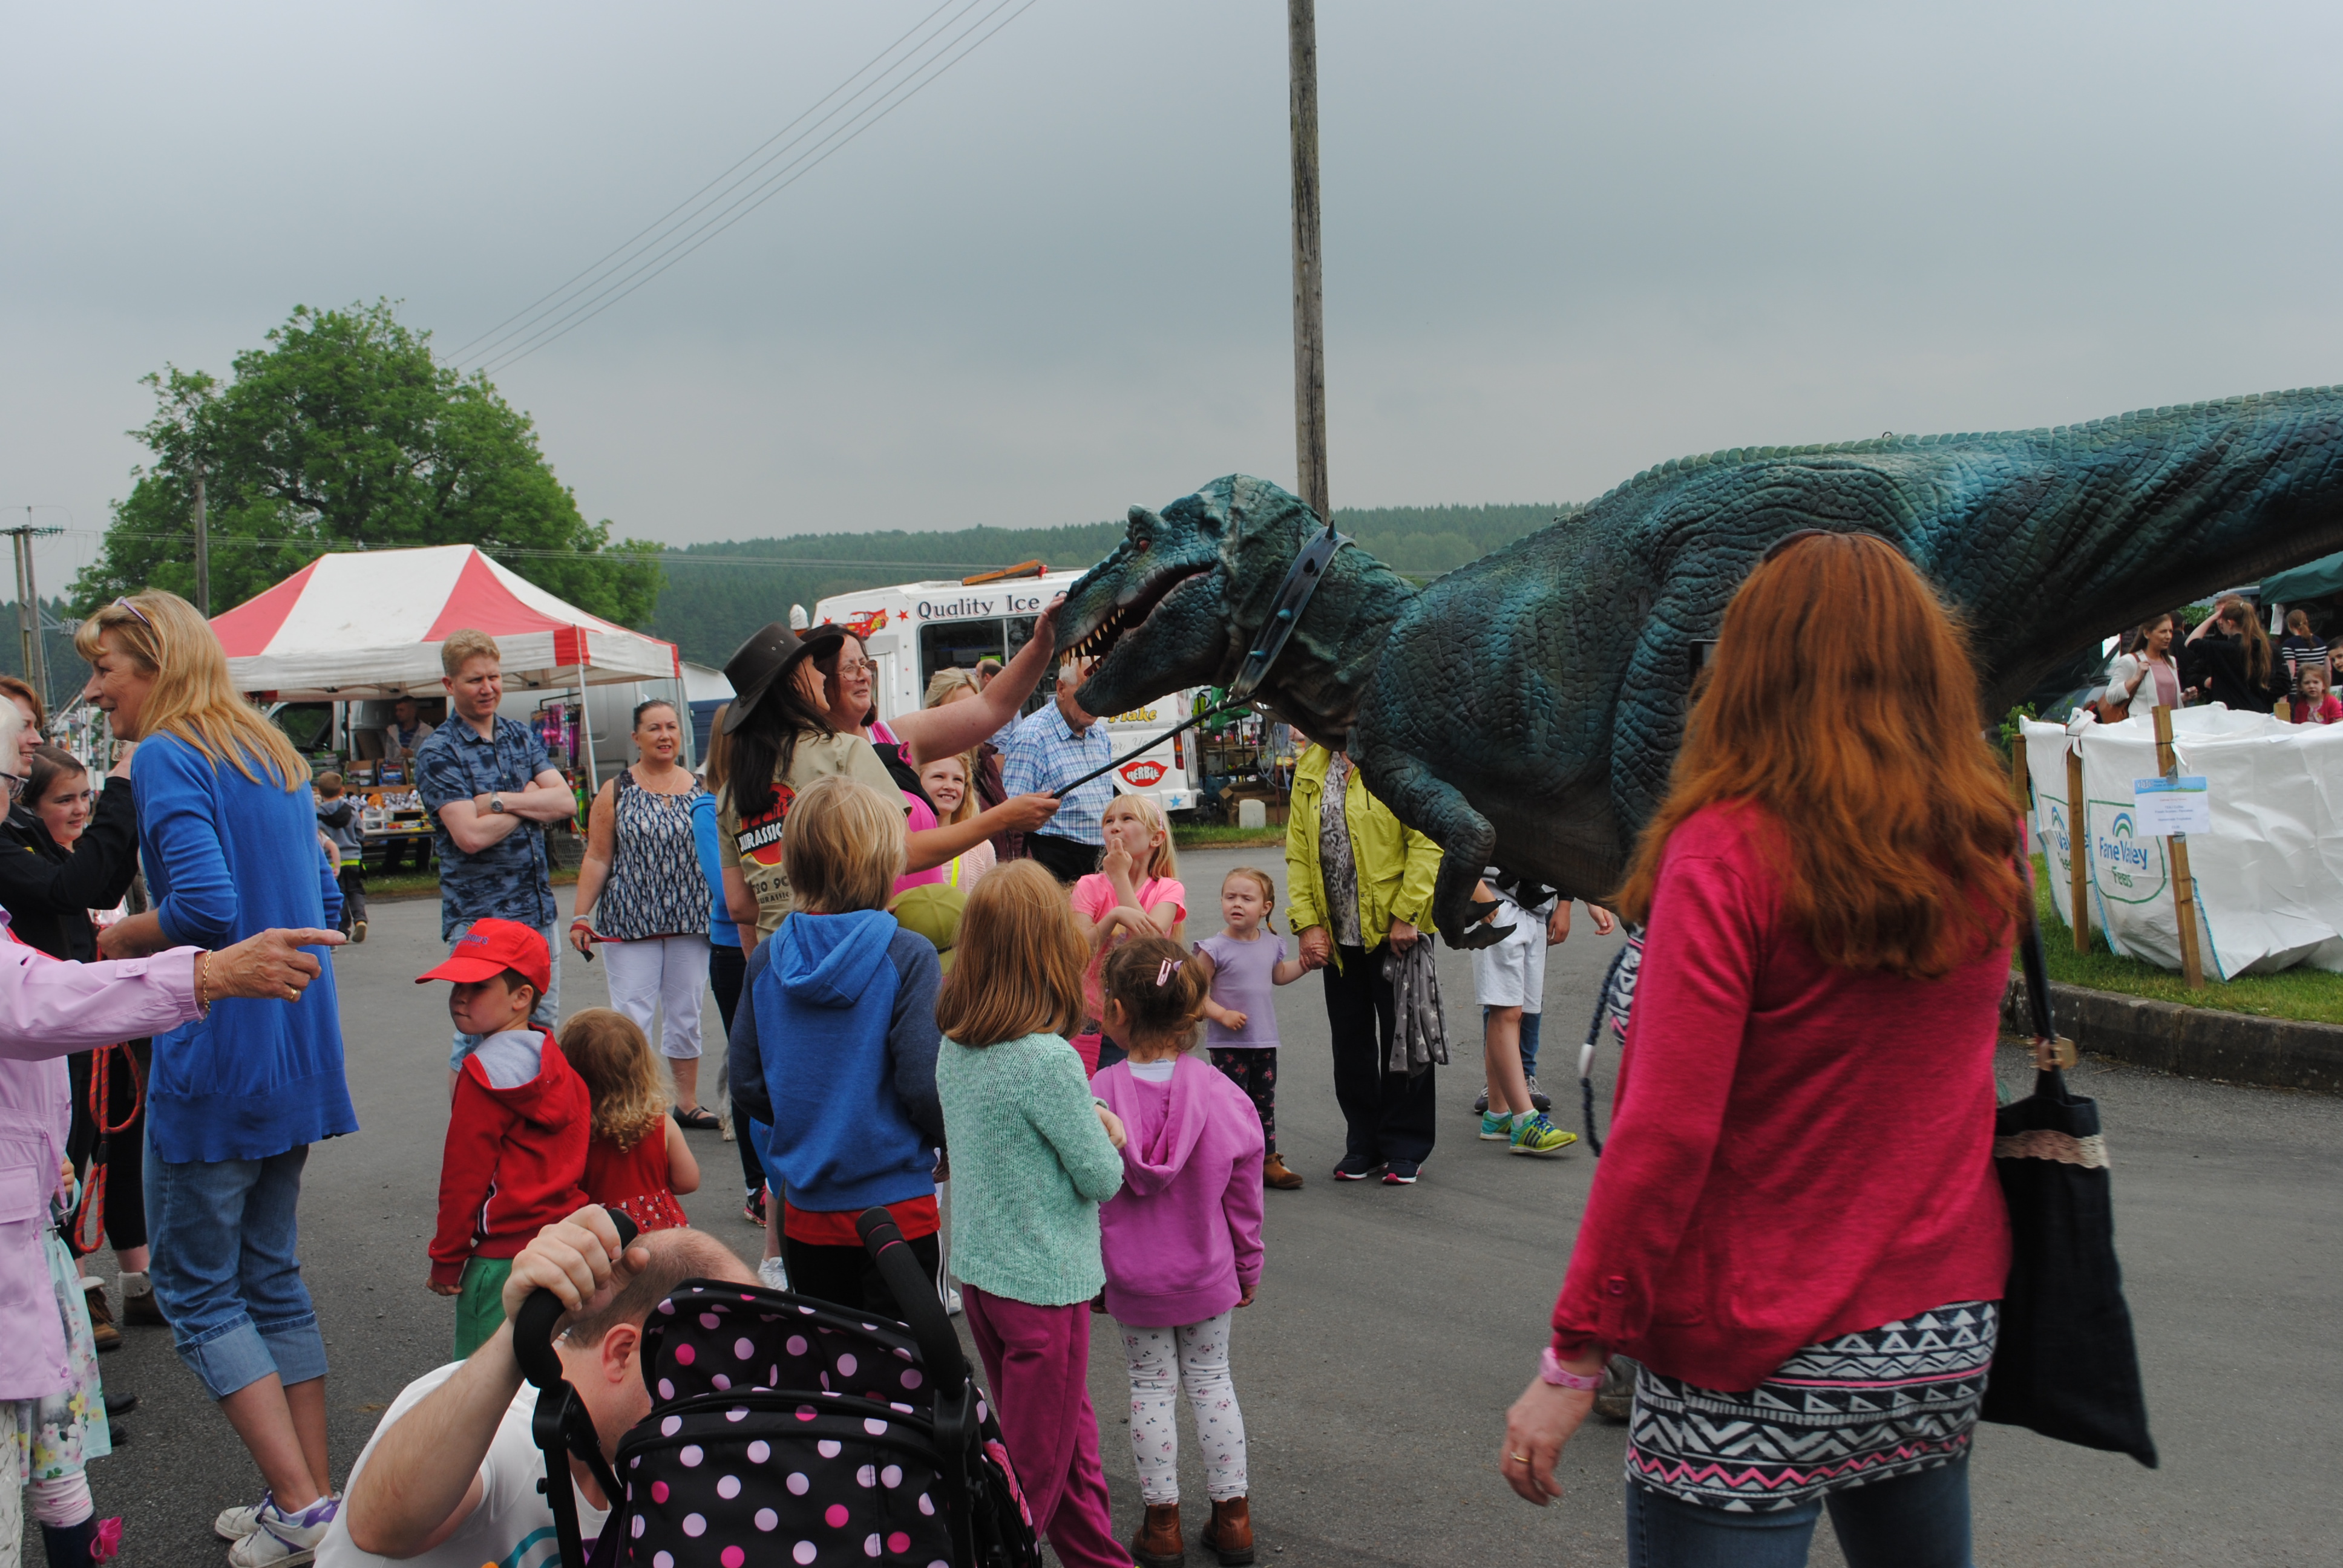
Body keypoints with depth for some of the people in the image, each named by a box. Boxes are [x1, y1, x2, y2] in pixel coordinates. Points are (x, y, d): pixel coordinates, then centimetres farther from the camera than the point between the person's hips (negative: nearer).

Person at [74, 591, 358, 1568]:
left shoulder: (168, 758, -12)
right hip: (295, 1059, 8)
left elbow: (204, 907, -24)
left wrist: (123, 937, -7)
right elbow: (324, 906, 18)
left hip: (212, 1065, -8)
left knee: (195, 1290, 4)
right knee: (271, 1277, 16)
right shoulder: (276, 759, 14)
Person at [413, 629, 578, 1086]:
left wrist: (501, 801, -14)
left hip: (539, 910, 6)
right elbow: (471, 835, -18)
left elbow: (566, 802, -2)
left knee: (543, 1031, 12)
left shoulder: (521, 736, 11)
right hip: (479, 916, -6)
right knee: (475, 1039, -3)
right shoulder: (437, 752, -8)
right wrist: (532, 802, -5)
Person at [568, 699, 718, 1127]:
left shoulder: (701, 789, 7)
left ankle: (687, 1102, 20)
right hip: (630, 923, -2)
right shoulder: (616, 791, 2)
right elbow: (597, 859, 1)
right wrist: (581, 916, -4)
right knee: (632, 1016, -5)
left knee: (686, 1013, 9)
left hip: (691, 920, 2)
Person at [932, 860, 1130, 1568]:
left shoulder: (955, 1049, -1)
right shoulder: (1049, 1061, -24)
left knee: (1071, 1436, 22)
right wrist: (1111, 1136, 4)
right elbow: (1101, 1178, -16)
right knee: (1035, 1463, 8)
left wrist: (1086, 1119, 5)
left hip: (978, 1269, 8)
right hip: (1043, 1280, -8)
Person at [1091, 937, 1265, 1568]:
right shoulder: (1220, 1095, -13)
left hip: (1131, 1276, -1)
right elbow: (1243, 1195, -4)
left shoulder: (1099, 1095, -19)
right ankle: (1232, 1516, 24)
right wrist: (1247, 1268, 11)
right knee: (1211, 1381, 17)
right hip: (1206, 1273, 2)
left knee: (1150, 1386, 13)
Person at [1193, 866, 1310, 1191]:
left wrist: (1305, 963, 14)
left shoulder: (1271, 945, 5)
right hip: (1228, 1043, -5)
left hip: (1265, 1041, 5)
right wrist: (1221, 1014, -21)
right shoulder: (1215, 949, -13)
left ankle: (1268, 1160, 22)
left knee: (1265, 1102, 13)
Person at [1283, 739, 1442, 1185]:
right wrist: (1307, 922, 0)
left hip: (1394, 930, -5)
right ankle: (1363, 1144, 25)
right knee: (1351, 1043, 12)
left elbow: (1428, 842, -13)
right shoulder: (1310, 767, 9)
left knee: (1402, 1040, 5)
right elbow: (1298, 851, 9)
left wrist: (1406, 915, -16)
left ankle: (1406, 1148, 18)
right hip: (1337, 934, 5)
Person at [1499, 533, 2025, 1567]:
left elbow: (1664, 1134, -21)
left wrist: (1573, 1361, -15)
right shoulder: (1983, 852, 0)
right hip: (1947, 1341, 6)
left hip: (1761, 1366, -6)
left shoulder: (1725, 852, -18)